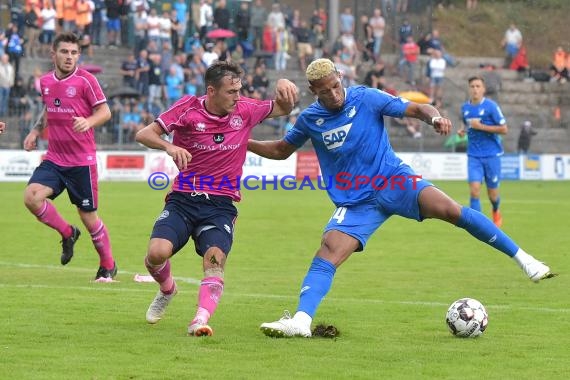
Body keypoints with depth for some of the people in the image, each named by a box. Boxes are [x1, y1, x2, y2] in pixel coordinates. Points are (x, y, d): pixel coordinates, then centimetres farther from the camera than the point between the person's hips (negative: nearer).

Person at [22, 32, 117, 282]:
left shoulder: (85, 80, -9)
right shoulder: (45, 82, 7)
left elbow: (105, 112, -7)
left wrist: (88, 122, -26)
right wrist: (36, 131, 10)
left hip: (82, 161, -4)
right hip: (54, 158, 4)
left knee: (88, 216, 2)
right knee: (31, 197, -18)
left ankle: (108, 266, 23)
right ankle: (67, 234, 8)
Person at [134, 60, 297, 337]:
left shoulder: (245, 111, 2)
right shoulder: (187, 108, -5)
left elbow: (284, 108, 18)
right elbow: (144, 134, -8)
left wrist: (284, 87, -6)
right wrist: (169, 146, -29)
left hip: (221, 206, 1)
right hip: (183, 200, -1)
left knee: (215, 258, -25)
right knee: (157, 253, -18)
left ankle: (201, 320, -36)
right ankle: (167, 289, 16)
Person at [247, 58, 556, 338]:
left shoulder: (366, 98, -7)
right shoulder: (309, 119, 2)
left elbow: (416, 109, -6)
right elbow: (282, 150, 19)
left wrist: (435, 117, -28)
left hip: (393, 181, -2)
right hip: (355, 201, 3)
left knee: (451, 210, -23)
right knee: (326, 255, -18)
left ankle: (522, 258, -15)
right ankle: (301, 321, -24)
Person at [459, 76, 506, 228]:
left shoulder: (491, 106, -10)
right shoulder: (465, 107, 5)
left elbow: (504, 129, -12)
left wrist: (481, 126, -19)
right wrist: (463, 130, 1)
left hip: (492, 155, -3)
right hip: (473, 156, 3)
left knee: (492, 194, 7)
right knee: (474, 189, -15)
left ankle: (496, 211, 41)